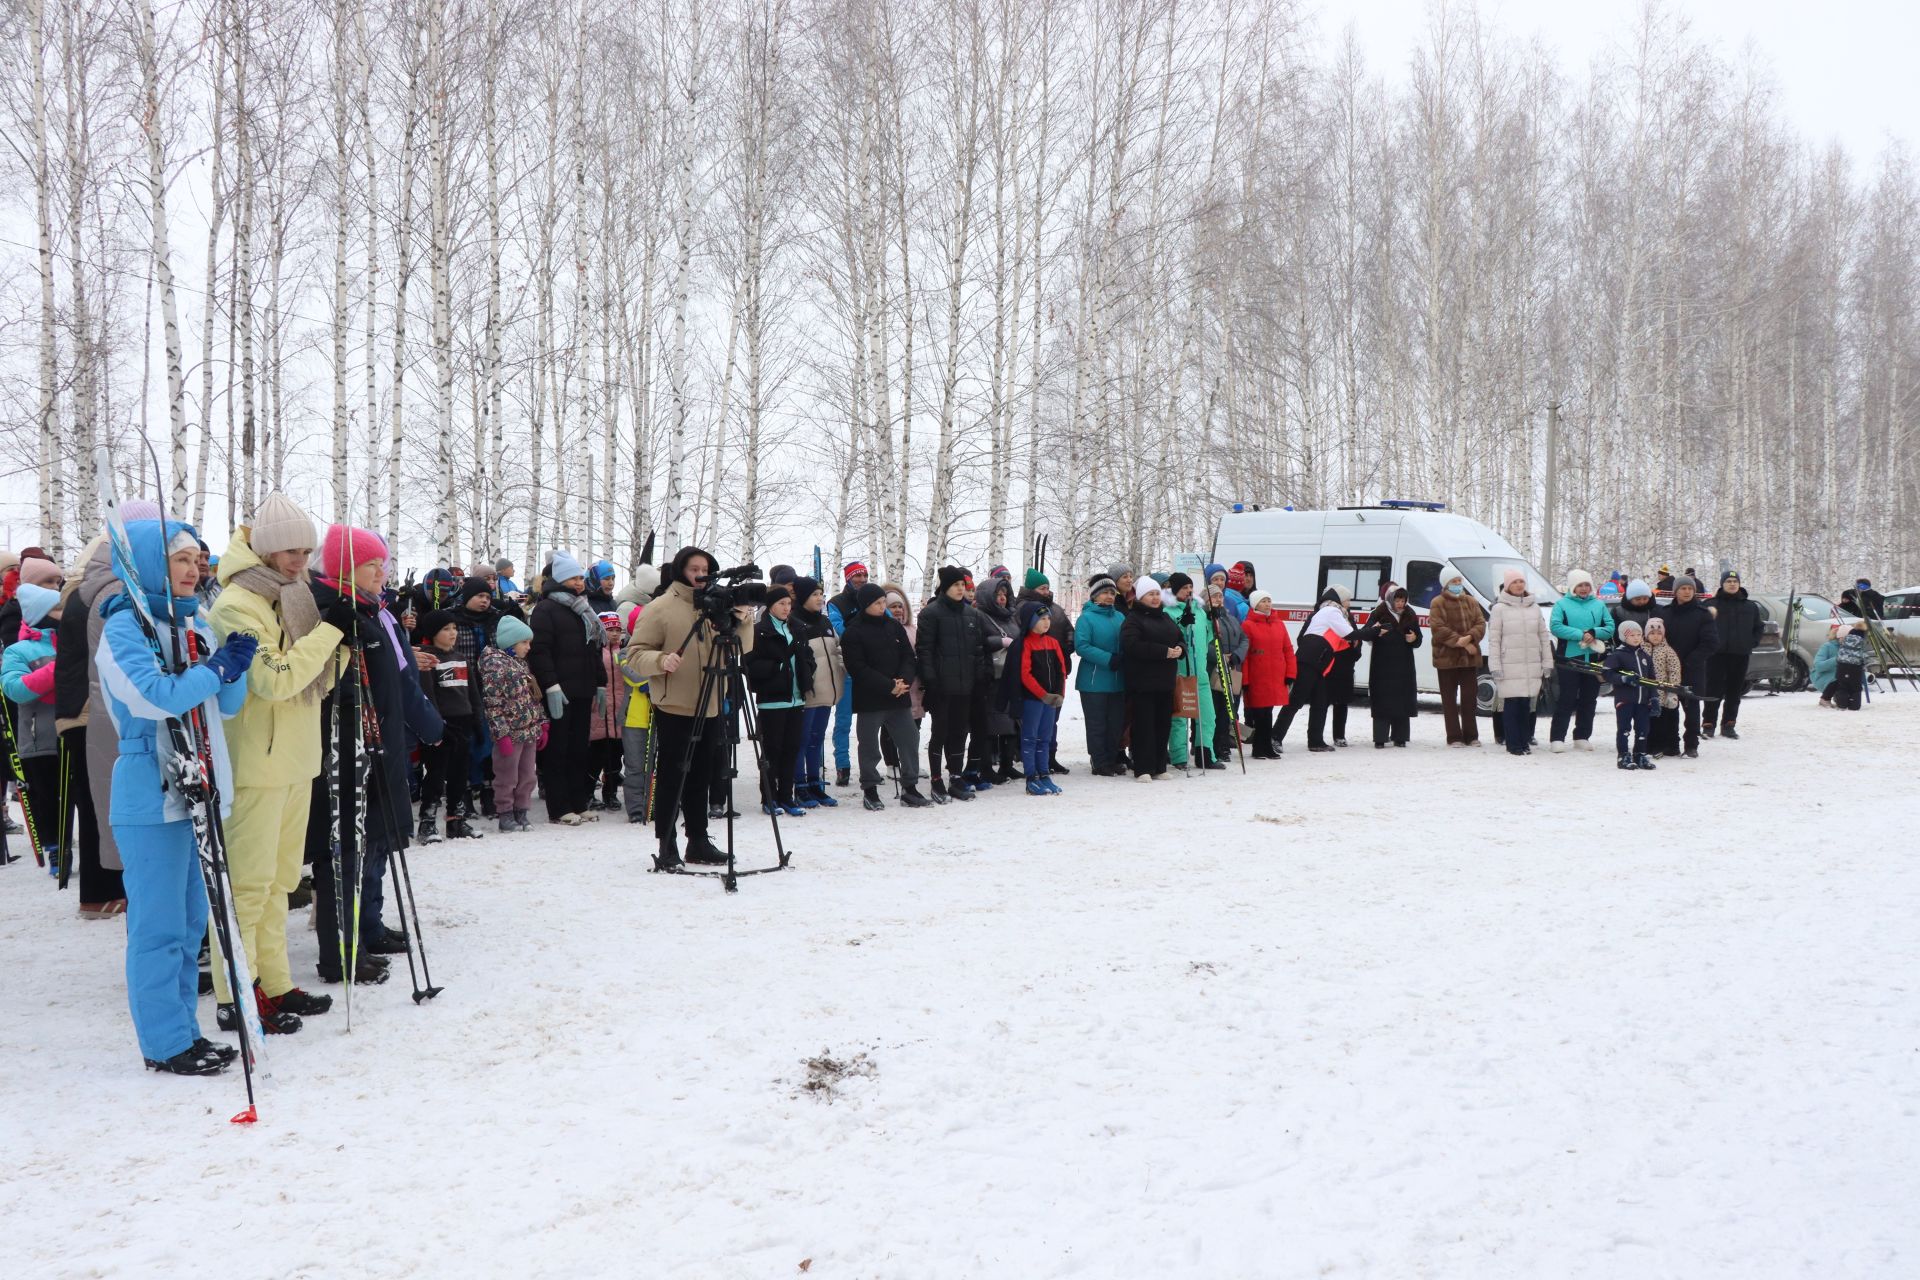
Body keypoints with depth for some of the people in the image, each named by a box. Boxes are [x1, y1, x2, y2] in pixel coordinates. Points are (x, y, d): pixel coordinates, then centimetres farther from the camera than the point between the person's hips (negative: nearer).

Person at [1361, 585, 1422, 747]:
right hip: (1382, 667, -4)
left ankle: (1399, 737, 11)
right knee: (1382, 702, -5)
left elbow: (1418, 639, 18)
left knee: (1403, 701, 4)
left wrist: (1415, 638, -6)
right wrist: (1374, 630, -33)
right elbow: (1364, 633, -12)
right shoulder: (1379, 614, -3)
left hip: (1404, 667, 4)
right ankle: (1380, 738, -2)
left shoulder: (1410, 616, 9)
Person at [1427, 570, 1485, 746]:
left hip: (1470, 657, 4)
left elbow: (1481, 623, 4)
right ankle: (1454, 737, 4)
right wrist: (1459, 641, -19)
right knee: (1450, 698, 0)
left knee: (1470, 697, 6)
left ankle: (1471, 736, 13)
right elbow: (1438, 628, -13)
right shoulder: (1437, 603, -2)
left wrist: (1470, 637, -16)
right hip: (1446, 657, -4)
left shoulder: (1471, 602, 13)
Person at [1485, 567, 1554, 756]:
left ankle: (1525, 742, 12)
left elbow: (1544, 637, 15)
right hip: (1509, 666, -4)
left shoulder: (1534, 608, 13)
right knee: (1512, 704, -5)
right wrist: (1495, 666, -9)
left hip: (1532, 666, 4)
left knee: (1526, 704, 5)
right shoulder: (1499, 608, 0)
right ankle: (1514, 745, 0)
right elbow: (1494, 640, -3)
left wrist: (1547, 663, 9)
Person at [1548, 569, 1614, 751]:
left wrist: (1594, 633, -15)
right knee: (1566, 699, -6)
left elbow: (1610, 627, 4)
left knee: (1589, 699, 9)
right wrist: (1580, 635, -19)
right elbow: (1555, 626, -13)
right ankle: (1558, 738, -5)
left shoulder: (1599, 605, 12)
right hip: (1569, 659, -4)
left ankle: (1582, 737, 18)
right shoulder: (1562, 604, 0)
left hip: (1594, 659, 4)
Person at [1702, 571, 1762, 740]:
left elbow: (1758, 627, 21)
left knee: (1735, 692, 7)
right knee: (1713, 690, -6)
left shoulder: (1750, 607, 11)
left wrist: (1752, 643, 8)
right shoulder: (1712, 604, -1)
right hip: (1717, 654, -3)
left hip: (1741, 655, 4)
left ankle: (1729, 725, 15)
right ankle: (1708, 725, 0)